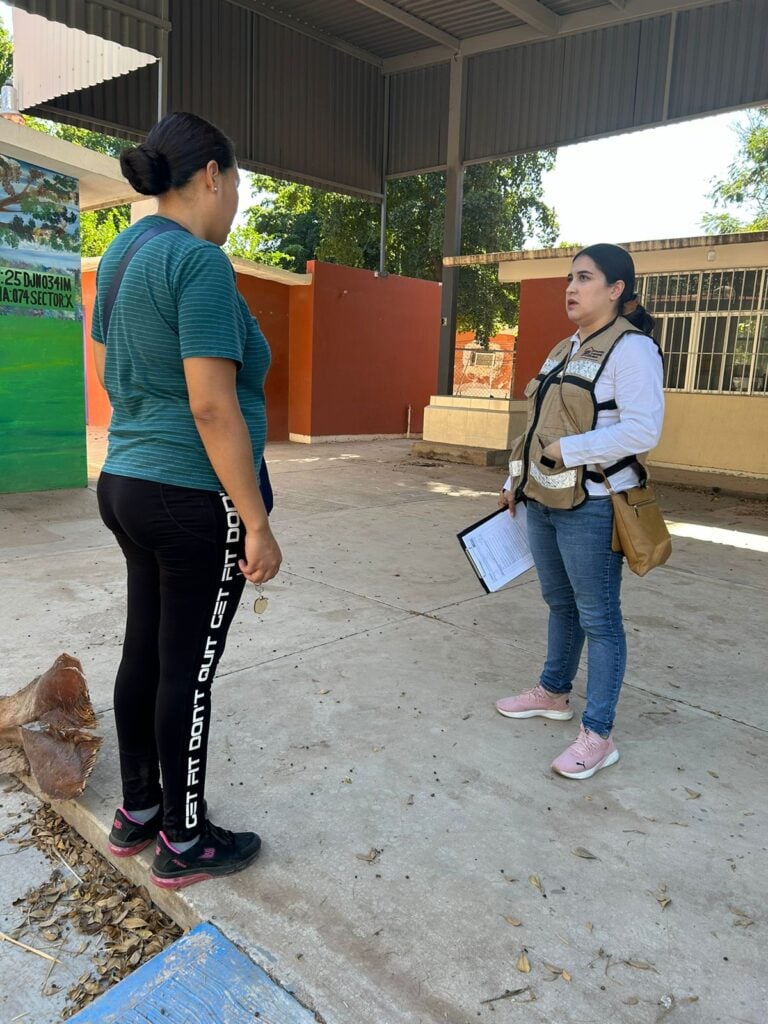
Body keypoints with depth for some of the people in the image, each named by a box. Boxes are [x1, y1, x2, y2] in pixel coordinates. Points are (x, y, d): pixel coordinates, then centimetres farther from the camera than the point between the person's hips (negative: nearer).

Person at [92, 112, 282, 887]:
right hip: (196, 499, -9)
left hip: (127, 484, 9)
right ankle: (183, 843, 22)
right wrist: (257, 525, -19)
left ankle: (136, 812, 34)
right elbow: (212, 407, -23)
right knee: (189, 669, 4)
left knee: (145, 652, 17)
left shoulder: (123, 254, 12)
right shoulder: (200, 261, -17)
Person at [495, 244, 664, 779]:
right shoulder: (566, 350, 15)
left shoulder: (631, 348, -12)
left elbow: (643, 430, -22)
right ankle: (554, 693, 38)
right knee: (560, 604, 20)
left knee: (598, 617, 0)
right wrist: (517, 481, 17)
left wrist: (570, 449, -22)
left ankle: (598, 735, 11)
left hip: (591, 507, -8)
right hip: (544, 501, 9)